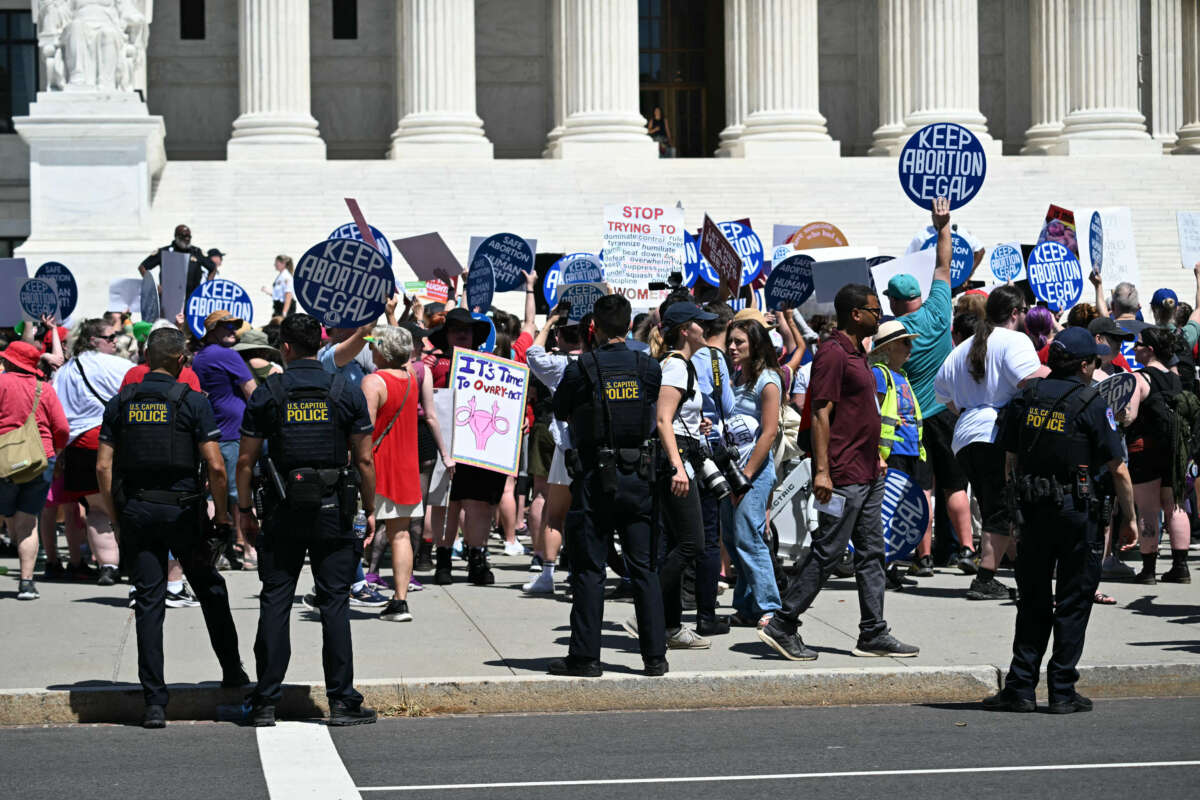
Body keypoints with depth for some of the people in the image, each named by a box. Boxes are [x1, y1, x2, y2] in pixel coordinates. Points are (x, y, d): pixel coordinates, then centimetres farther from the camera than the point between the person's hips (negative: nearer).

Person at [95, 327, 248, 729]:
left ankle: (154, 701, -1)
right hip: (181, 510, -2)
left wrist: (116, 516, 11)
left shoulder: (121, 402, 4)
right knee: (210, 590, 18)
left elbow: (103, 466, 2)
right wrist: (223, 517, 0)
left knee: (148, 603, 4)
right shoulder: (192, 402, -6)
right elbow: (215, 466, -10)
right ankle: (232, 671, 29)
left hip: (136, 511, 3)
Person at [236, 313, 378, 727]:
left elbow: (246, 460, 0)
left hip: (282, 511, 0)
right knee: (335, 604, 3)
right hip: (333, 510, 0)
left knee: (274, 603, 5)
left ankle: (265, 703, 5)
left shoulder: (266, 394, -1)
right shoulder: (347, 392, -1)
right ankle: (341, 701, 2)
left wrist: (245, 510, 10)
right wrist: (370, 510, 8)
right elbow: (363, 460, -1)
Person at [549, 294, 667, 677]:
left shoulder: (580, 369, -8)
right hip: (638, 477, 3)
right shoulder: (648, 368, 0)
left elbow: (560, 412, 7)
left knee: (589, 570, 3)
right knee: (645, 568, 7)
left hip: (594, 478, -3)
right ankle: (655, 655, 8)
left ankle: (585, 656, 3)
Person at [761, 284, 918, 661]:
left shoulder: (857, 353, 16)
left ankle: (873, 634, 13)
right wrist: (822, 470, -22)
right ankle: (782, 626, 0)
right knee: (827, 552, -7)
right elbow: (821, 413, -18)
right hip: (843, 476, -10)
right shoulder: (833, 353, -13)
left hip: (868, 474, 10)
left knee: (871, 554, 9)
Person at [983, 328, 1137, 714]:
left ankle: (1021, 686, 8)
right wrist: (1130, 516, 2)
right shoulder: (1091, 403, -8)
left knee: (1032, 600, 11)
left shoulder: (1026, 397, 5)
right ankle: (1062, 691, 5)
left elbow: (1009, 460, 8)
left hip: (1032, 509, 4)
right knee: (1072, 602, 4)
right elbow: (1117, 469, -8)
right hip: (1077, 512, -4)